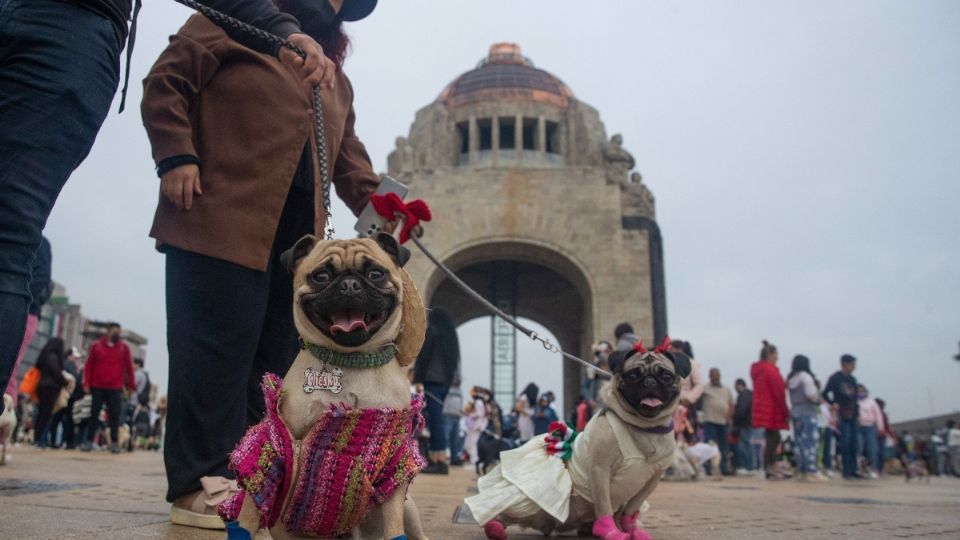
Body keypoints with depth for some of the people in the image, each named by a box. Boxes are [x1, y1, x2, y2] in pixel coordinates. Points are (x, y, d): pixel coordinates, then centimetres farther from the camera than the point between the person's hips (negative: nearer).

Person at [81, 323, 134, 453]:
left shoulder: (124, 348, 5)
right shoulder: (97, 346, 5)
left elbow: (129, 367, 6)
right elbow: (89, 366, 5)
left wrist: (131, 386, 4)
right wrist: (87, 384, -1)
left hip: (115, 388, 0)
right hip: (97, 387, 0)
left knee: (114, 415, 1)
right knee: (94, 414, 5)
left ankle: (114, 443, 6)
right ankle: (88, 441, 11)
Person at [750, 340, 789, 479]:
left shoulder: (757, 370, 15)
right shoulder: (770, 370, -14)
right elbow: (778, 392, -16)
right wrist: (785, 411, -12)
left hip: (762, 409, 9)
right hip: (772, 410, -9)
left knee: (772, 438, 13)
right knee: (772, 438, -5)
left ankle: (772, 467, 15)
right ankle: (771, 470, -3)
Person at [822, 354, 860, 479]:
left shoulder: (852, 379, 14)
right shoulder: (835, 378, -4)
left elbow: (854, 396, 17)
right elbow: (825, 393, -4)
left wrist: (856, 410, 6)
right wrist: (833, 404, -14)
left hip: (852, 414, 6)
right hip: (842, 414, -6)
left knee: (853, 444, 6)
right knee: (845, 442, -9)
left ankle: (853, 470, 12)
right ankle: (846, 472, -7)